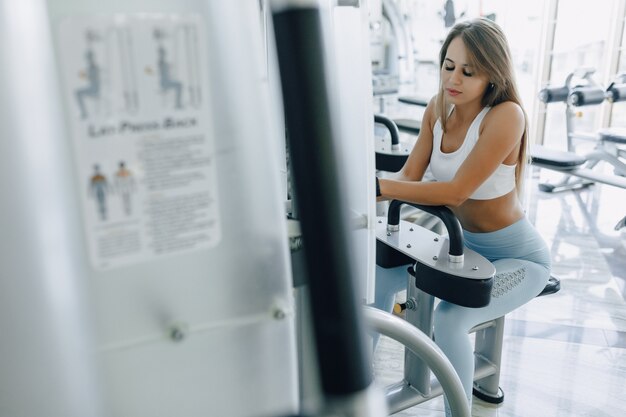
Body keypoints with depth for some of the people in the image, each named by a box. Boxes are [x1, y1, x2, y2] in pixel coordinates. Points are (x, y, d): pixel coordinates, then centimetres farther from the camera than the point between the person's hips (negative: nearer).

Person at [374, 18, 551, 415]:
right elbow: (409, 176, -8)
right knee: (380, 275, 2)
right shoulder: (438, 108, -6)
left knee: (450, 318, -30)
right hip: (461, 242, 7)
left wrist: (376, 187, -38)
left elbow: (457, 191, -32)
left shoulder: (506, 115, -27)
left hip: (518, 258, -7)